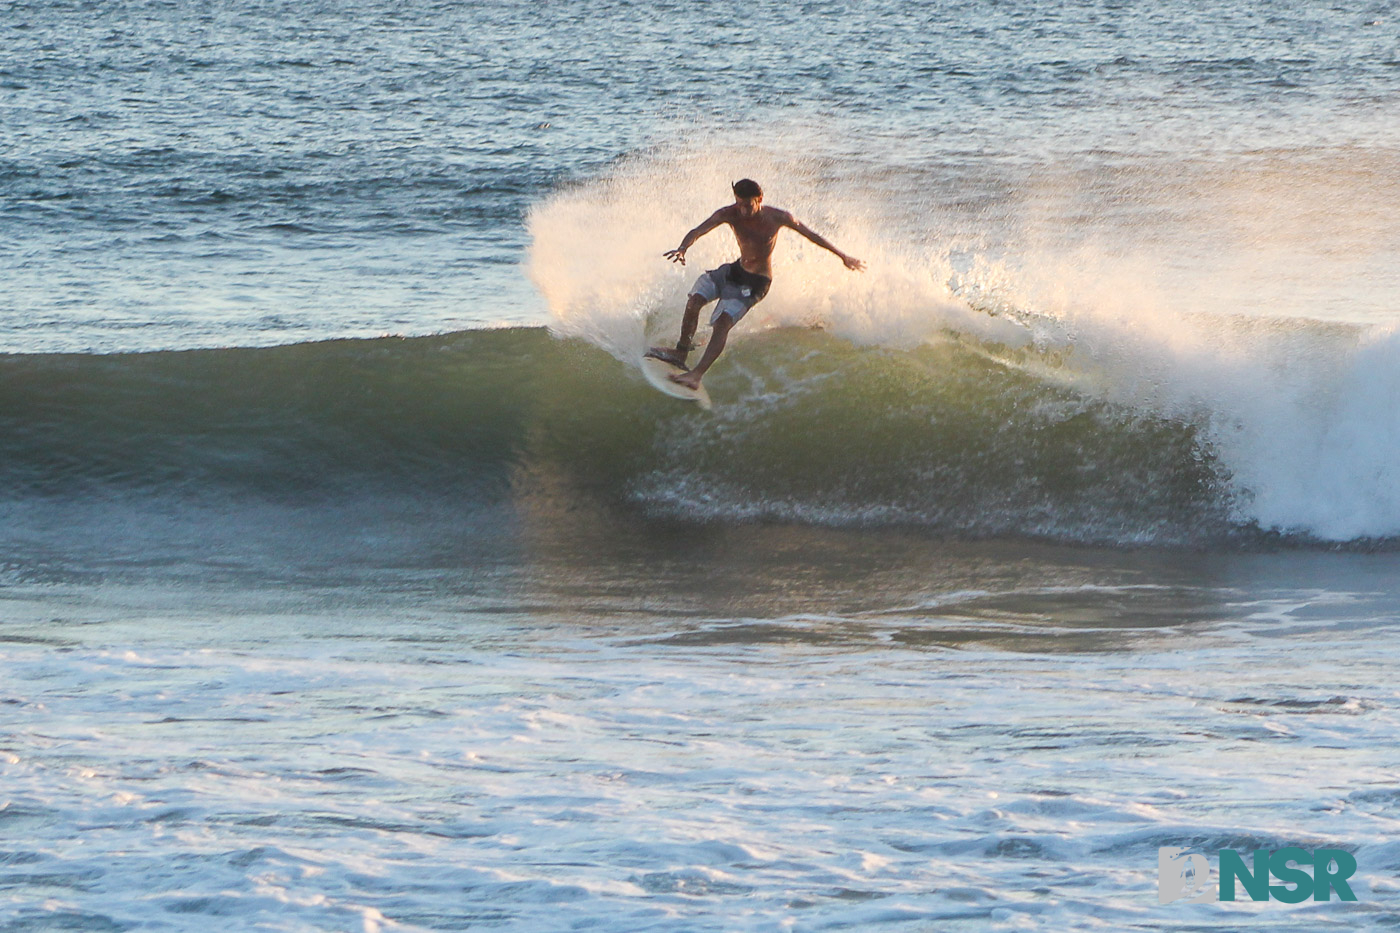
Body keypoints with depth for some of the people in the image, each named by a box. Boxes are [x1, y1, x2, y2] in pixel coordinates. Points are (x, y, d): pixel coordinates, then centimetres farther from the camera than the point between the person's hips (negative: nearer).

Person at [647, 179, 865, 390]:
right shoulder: (730, 214, -15)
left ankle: (697, 374, -25)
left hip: (756, 283, -4)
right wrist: (682, 249, -49)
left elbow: (812, 236, -5)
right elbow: (698, 231, -27)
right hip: (735, 270, 4)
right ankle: (681, 352, 1)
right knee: (694, 300, -16)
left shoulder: (778, 218, -19)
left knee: (722, 322, -21)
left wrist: (843, 256, 3)